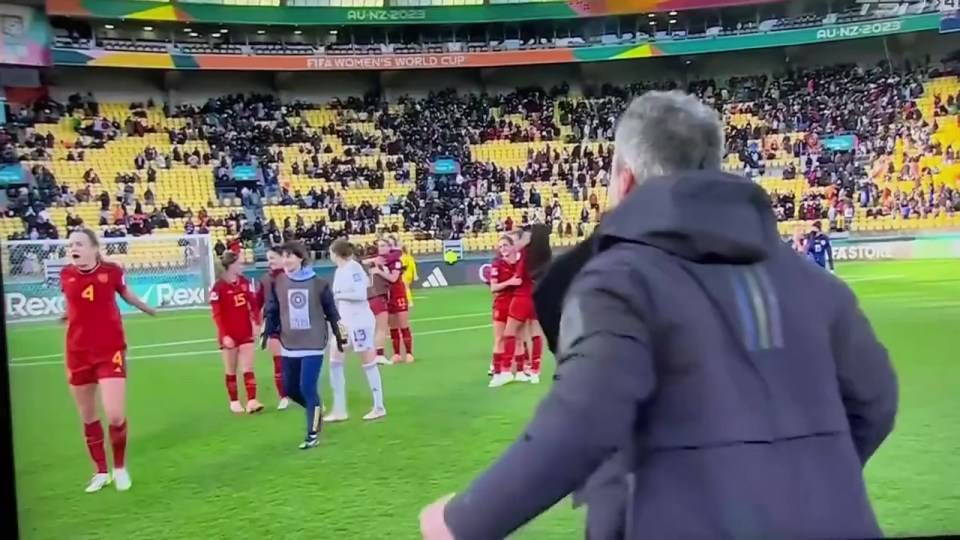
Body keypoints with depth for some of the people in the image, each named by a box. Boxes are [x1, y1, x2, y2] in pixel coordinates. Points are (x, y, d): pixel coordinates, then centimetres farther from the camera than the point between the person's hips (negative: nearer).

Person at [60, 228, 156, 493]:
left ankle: (120, 468, 14)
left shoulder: (112, 271, -9)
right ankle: (101, 471, 28)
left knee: (115, 415, -11)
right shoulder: (65, 275, -4)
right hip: (78, 354, 3)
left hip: (110, 351, -3)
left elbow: (126, 294, 13)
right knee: (87, 416, 11)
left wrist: (148, 310, 30)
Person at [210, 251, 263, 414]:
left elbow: (253, 304, 5)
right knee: (231, 370, 8)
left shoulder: (245, 282, 3)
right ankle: (234, 402, 18)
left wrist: (256, 323, -6)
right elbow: (217, 315, -13)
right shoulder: (218, 287, -13)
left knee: (248, 369, -2)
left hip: (246, 333, 4)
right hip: (229, 336, -4)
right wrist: (224, 335, -17)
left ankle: (251, 401, -6)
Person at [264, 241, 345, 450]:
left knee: (307, 387, -10)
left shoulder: (318, 283, -6)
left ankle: (312, 434, 3)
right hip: (289, 344, 4)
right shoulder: (278, 283, 0)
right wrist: (268, 332, -10)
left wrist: (338, 335, 6)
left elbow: (331, 311, 3)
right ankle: (315, 412, 37)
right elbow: (272, 310, 4)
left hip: (313, 344, -4)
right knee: (290, 389, 8)